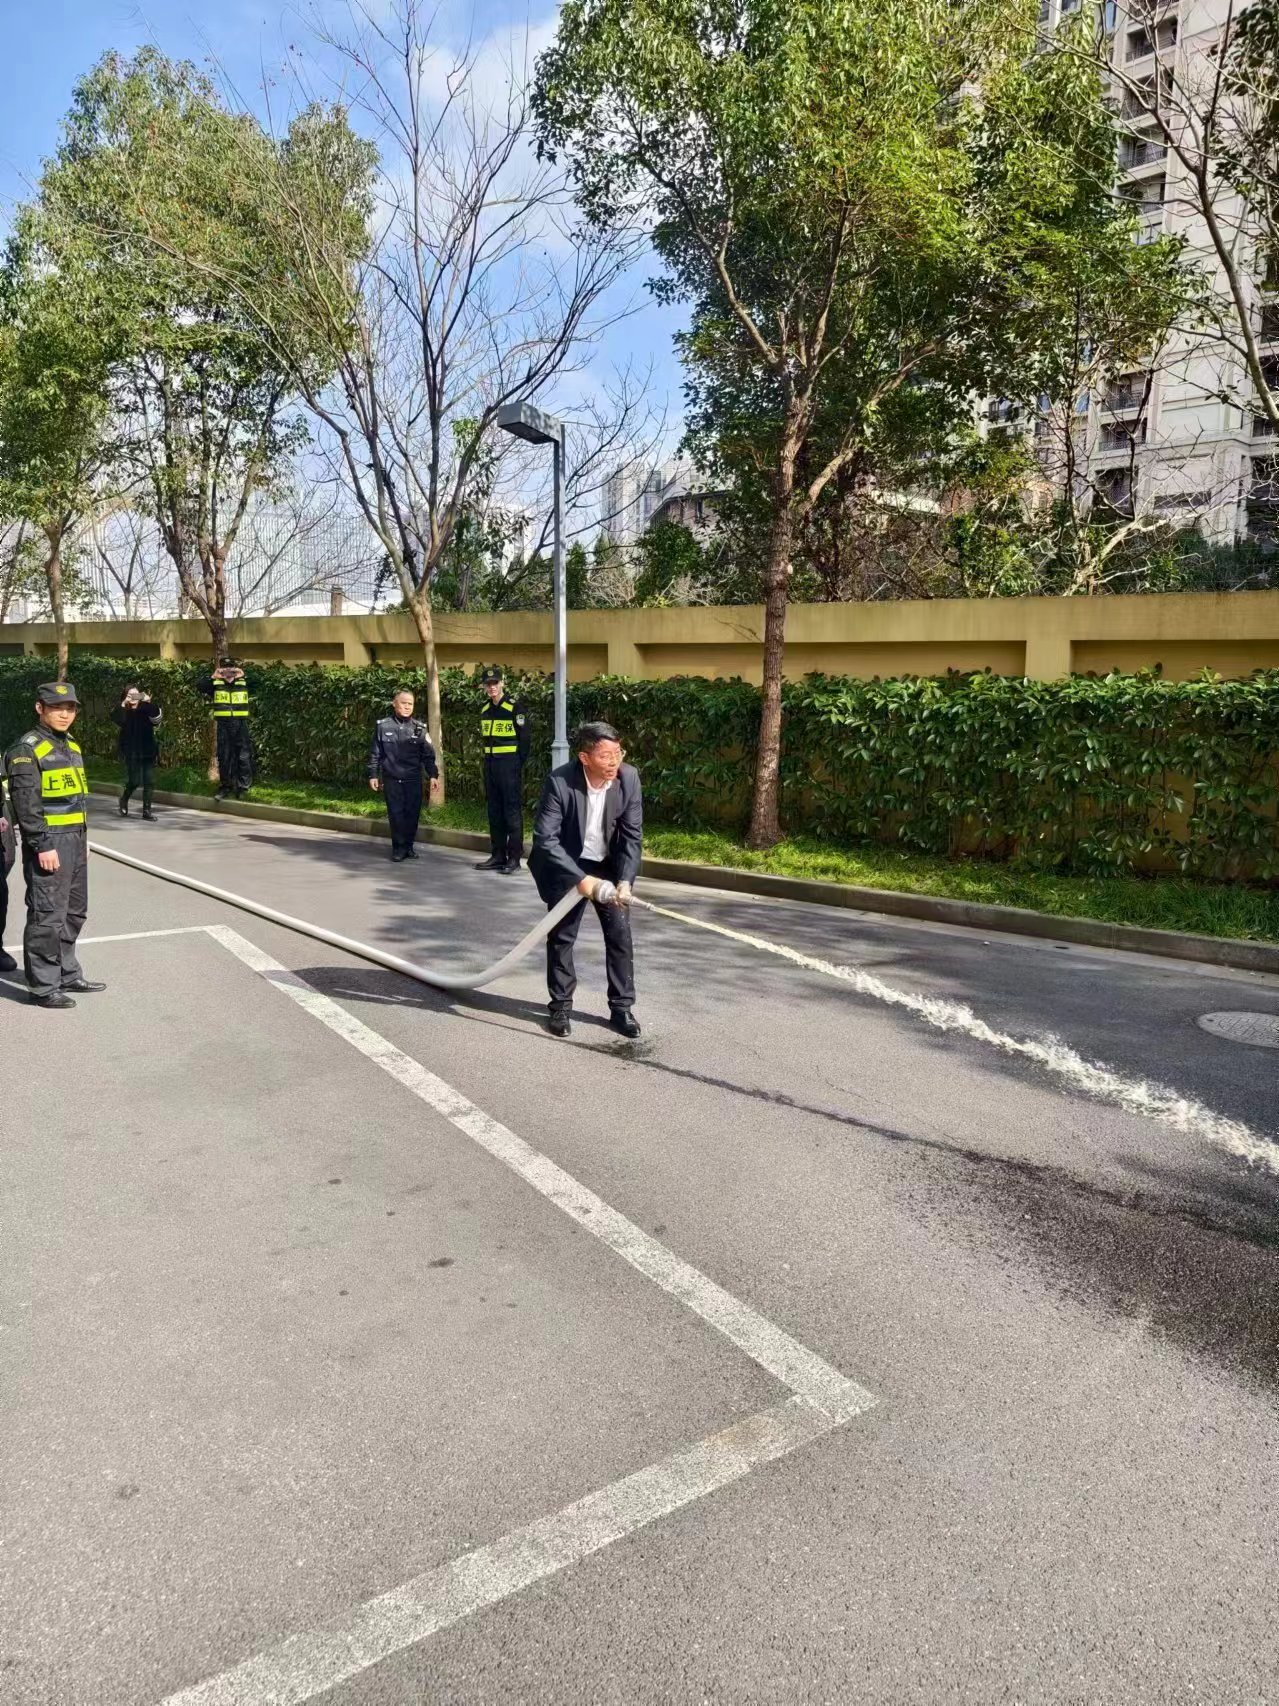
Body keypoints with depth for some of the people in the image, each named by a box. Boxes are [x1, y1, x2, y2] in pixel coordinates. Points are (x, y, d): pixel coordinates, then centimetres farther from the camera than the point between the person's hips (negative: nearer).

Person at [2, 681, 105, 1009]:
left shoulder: (71, 746, 16)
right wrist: (42, 846, -22)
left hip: (75, 841, 9)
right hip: (49, 844, -9)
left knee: (74, 911, 16)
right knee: (47, 916, -5)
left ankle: (67, 973, 28)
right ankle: (43, 986, 2)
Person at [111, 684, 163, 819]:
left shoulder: (146, 710, 5)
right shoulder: (123, 711, 4)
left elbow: (157, 715, -15)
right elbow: (115, 719, -17)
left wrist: (149, 702, -28)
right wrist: (123, 704, -28)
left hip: (147, 751, 2)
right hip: (131, 753, -2)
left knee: (149, 782, -1)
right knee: (133, 781, -7)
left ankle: (147, 810, 7)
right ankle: (123, 801, 21)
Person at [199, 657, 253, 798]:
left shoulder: (243, 683, 6)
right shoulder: (216, 684, 4)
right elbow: (201, 687, -7)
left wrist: (243, 676, -1)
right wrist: (213, 677, -9)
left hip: (241, 724, 0)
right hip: (223, 725, 0)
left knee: (243, 757, 2)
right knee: (224, 757, 8)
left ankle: (243, 787, 10)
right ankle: (225, 786, 18)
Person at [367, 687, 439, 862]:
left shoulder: (419, 728, 3)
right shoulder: (383, 726, 1)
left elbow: (428, 754, 5)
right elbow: (375, 753, 5)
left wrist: (433, 775, -2)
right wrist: (373, 775, 3)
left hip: (413, 780, 1)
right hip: (391, 779, -1)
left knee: (413, 814, 4)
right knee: (396, 814, 1)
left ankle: (409, 845, 18)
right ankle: (399, 847, 11)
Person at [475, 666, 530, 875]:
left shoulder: (515, 707, -8)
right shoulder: (485, 709, 12)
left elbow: (524, 738, -10)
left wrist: (517, 764, -11)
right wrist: (488, 761, 12)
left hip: (509, 764, -7)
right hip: (490, 764, 7)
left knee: (512, 810, -5)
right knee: (494, 810, 11)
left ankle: (514, 858, -2)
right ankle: (498, 855, 18)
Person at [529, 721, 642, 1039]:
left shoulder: (628, 778, -17)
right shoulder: (559, 781, -28)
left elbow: (632, 835, -12)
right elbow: (545, 839, -29)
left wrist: (625, 880, -24)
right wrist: (581, 879, -35)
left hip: (609, 865, 3)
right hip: (567, 866, -3)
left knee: (620, 935, 1)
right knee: (561, 937, 3)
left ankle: (621, 1007, 13)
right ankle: (561, 1007, 18)